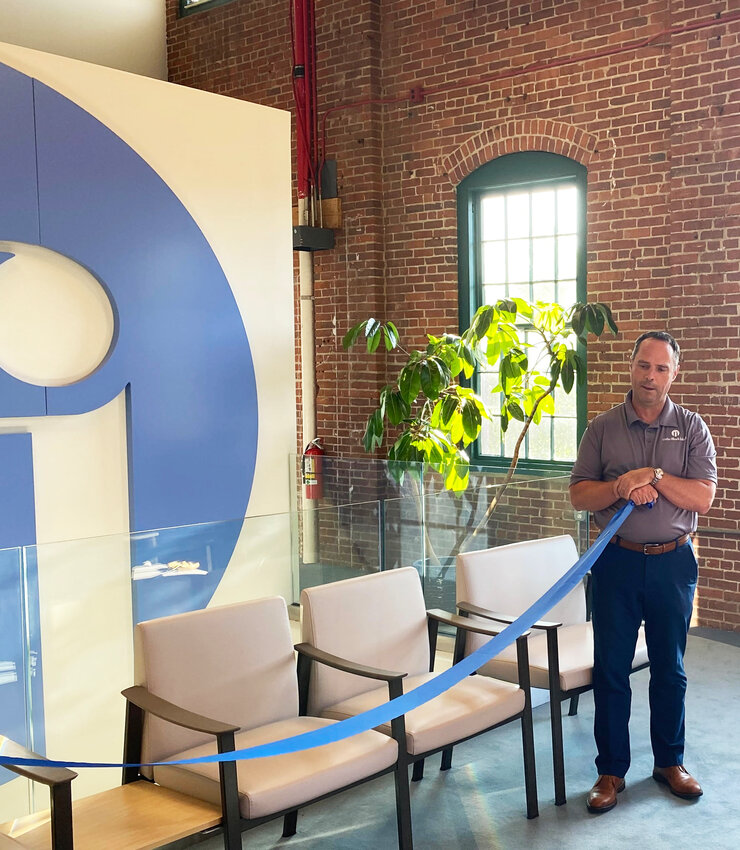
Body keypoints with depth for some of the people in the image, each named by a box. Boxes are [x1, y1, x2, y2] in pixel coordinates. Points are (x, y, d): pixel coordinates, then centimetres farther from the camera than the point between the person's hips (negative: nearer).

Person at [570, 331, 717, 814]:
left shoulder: (691, 428, 2)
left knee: (670, 668, 12)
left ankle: (670, 761, 29)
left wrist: (653, 476, -18)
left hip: (673, 561, 0)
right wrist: (622, 487, -18)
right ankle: (611, 770, 17)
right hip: (617, 561, 0)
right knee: (611, 669, 5)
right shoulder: (603, 429, 2)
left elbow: (703, 498, -7)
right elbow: (579, 495, -1)